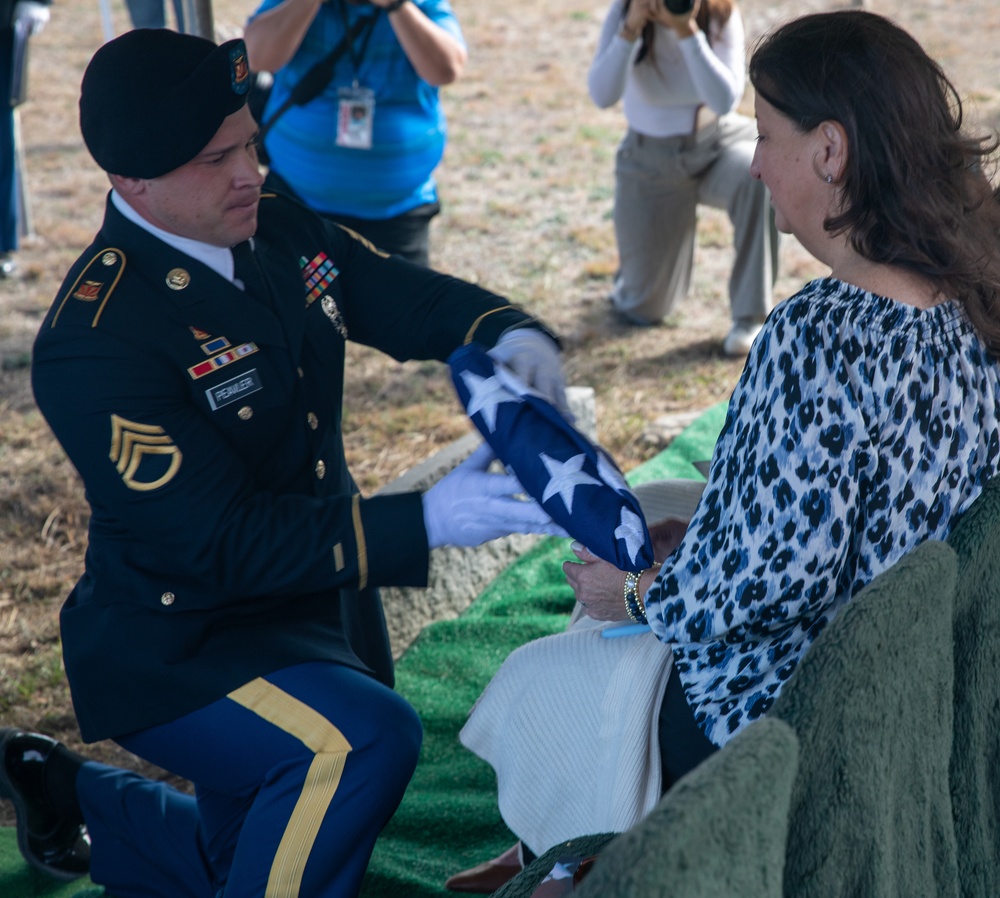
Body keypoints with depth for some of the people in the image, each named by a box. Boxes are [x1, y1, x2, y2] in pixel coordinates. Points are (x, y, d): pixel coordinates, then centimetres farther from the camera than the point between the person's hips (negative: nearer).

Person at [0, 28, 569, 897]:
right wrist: (426, 522, -35)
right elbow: (220, 541, -30)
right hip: (181, 647, -8)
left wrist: (515, 339, -19)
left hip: (320, 601, 8)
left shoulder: (280, 232, -4)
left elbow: (410, 298, 4)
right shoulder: (97, 341, -28)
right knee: (366, 737, -34)